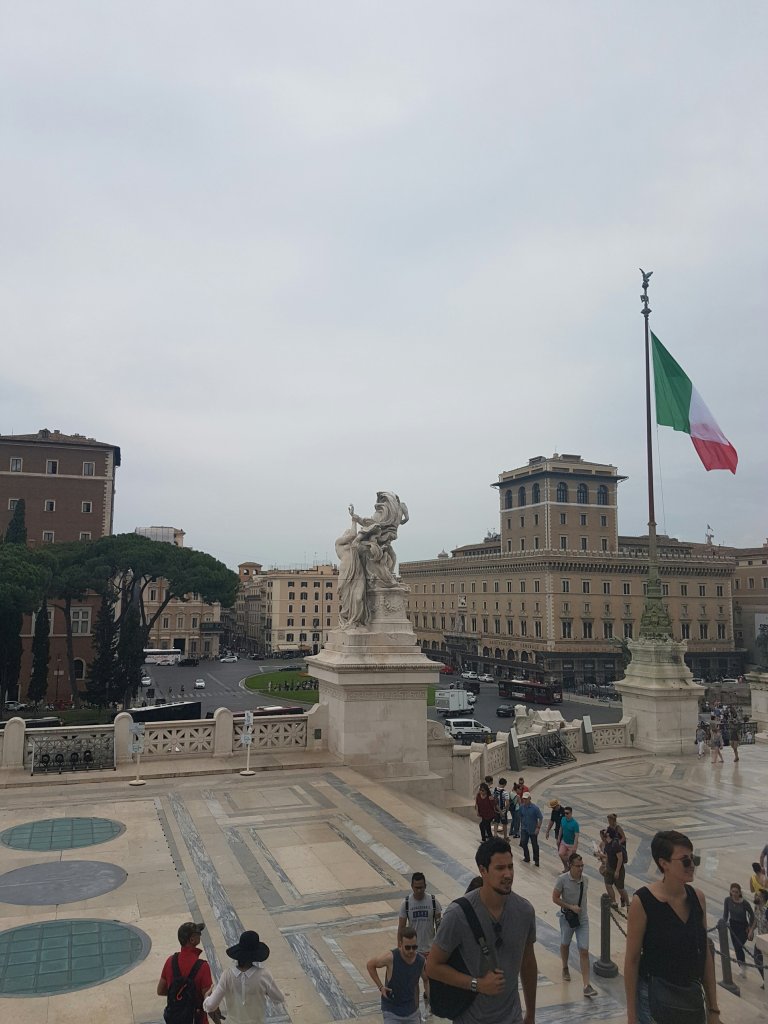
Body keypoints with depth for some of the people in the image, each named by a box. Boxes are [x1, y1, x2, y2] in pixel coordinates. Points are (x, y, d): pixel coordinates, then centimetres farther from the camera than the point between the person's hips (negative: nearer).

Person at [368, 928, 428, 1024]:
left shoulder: (421, 961, -11)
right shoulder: (391, 958, -24)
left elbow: (426, 979, 10)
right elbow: (370, 965, -8)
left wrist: (427, 994, -8)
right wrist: (380, 987, -11)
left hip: (412, 1011, 4)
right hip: (392, 1012, -4)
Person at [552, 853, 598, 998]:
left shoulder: (585, 880, -7)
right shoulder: (562, 879, -21)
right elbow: (555, 898, -15)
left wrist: (583, 909, 11)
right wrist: (571, 907, -22)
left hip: (583, 919, 2)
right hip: (567, 919, -2)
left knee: (584, 951, -4)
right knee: (565, 944, 21)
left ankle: (586, 986, -2)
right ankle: (565, 968, 49)